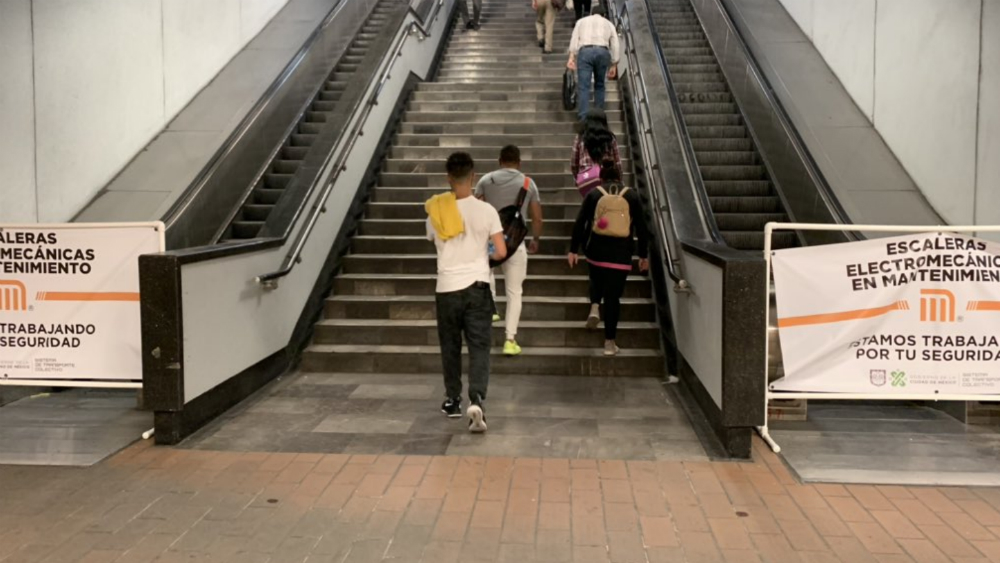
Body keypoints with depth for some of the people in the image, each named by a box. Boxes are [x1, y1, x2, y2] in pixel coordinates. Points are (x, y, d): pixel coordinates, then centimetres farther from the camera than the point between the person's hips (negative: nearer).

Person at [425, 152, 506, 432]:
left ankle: (453, 401, 26)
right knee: (479, 347, 1)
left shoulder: (436, 212, -1)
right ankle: (476, 400, -16)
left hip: (447, 288, 2)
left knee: (450, 347, 16)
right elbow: (501, 252, -7)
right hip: (476, 286, -1)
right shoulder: (485, 210, -6)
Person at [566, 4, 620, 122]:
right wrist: (613, 65, 22)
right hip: (603, 52, 1)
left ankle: (584, 119, -17)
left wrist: (571, 57, 3)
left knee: (583, 86, -6)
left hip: (585, 51, -1)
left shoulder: (582, 21, 26)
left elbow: (574, 39, 11)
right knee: (599, 85, 19)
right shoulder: (609, 24, 27)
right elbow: (615, 46, 19)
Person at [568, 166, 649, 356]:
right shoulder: (632, 196, 8)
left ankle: (594, 307, 0)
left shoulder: (593, 194, 5)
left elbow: (580, 223, 1)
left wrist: (573, 250, 6)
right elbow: (641, 227, 6)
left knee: (597, 281, 29)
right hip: (621, 254, -1)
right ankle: (609, 342, 4)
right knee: (613, 296, 3)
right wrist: (643, 255, 12)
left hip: (596, 251, 1)